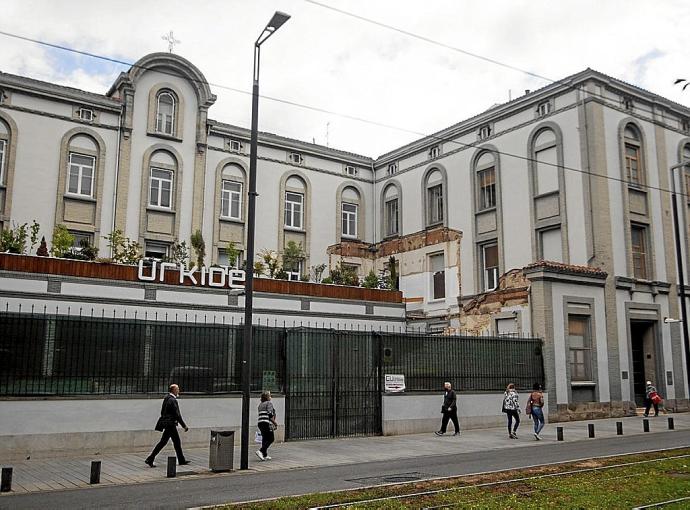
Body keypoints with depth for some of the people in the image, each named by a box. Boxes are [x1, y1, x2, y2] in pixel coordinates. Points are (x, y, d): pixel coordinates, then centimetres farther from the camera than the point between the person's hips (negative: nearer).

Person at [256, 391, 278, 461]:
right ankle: (261, 451, -17)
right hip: (267, 423, -9)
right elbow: (270, 415, -15)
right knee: (271, 439, -4)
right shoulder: (269, 403, -5)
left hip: (260, 423, 9)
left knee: (265, 439, 12)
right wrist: (275, 423, -7)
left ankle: (265, 455, 10)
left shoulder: (260, 405, 20)